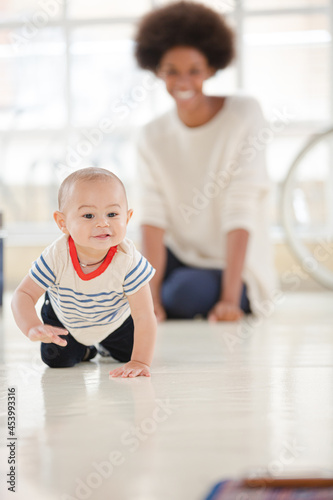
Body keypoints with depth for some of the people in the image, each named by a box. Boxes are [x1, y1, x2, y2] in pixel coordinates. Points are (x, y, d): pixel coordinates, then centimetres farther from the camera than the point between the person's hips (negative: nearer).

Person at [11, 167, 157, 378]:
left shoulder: (128, 260, -40)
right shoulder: (56, 257, -38)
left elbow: (144, 316, -34)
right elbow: (24, 295, -30)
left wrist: (140, 362, -38)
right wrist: (32, 328, -50)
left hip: (115, 319, 0)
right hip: (63, 318, 0)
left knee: (130, 352, 3)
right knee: (58, 360, -4)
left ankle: (107, 344, 38)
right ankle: (83, 350, 31)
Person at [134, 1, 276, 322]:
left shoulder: (244, 116, -14)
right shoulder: (152, 138, -2)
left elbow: (240, 214, -20)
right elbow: (153, 218, -13)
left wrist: (229, 299, -27)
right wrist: (151, 296, -26)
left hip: (233, 266, -4)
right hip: (177, 256, 4)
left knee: (186, 292, -34)